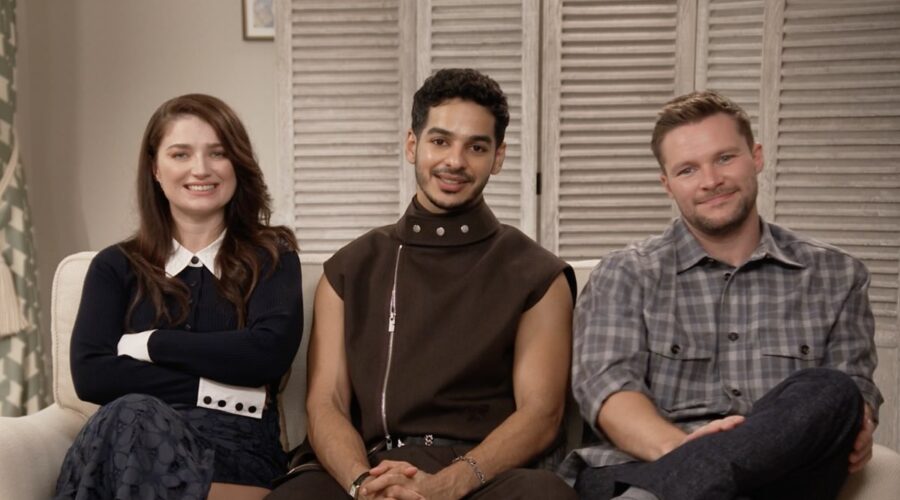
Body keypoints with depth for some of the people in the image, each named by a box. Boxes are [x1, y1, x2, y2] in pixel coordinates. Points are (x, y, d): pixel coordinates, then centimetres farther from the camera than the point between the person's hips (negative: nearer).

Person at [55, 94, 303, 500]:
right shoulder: (116, 266, 16)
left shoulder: (272, 258, 12)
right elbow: (90, 374, 0)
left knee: (130, 421, -34)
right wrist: (214, 389, -8)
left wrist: (147, 344, -2)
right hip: (132, 435, 2)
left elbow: (270, 351, -8)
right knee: (131, 414, -34)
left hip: (236, 445, -1)